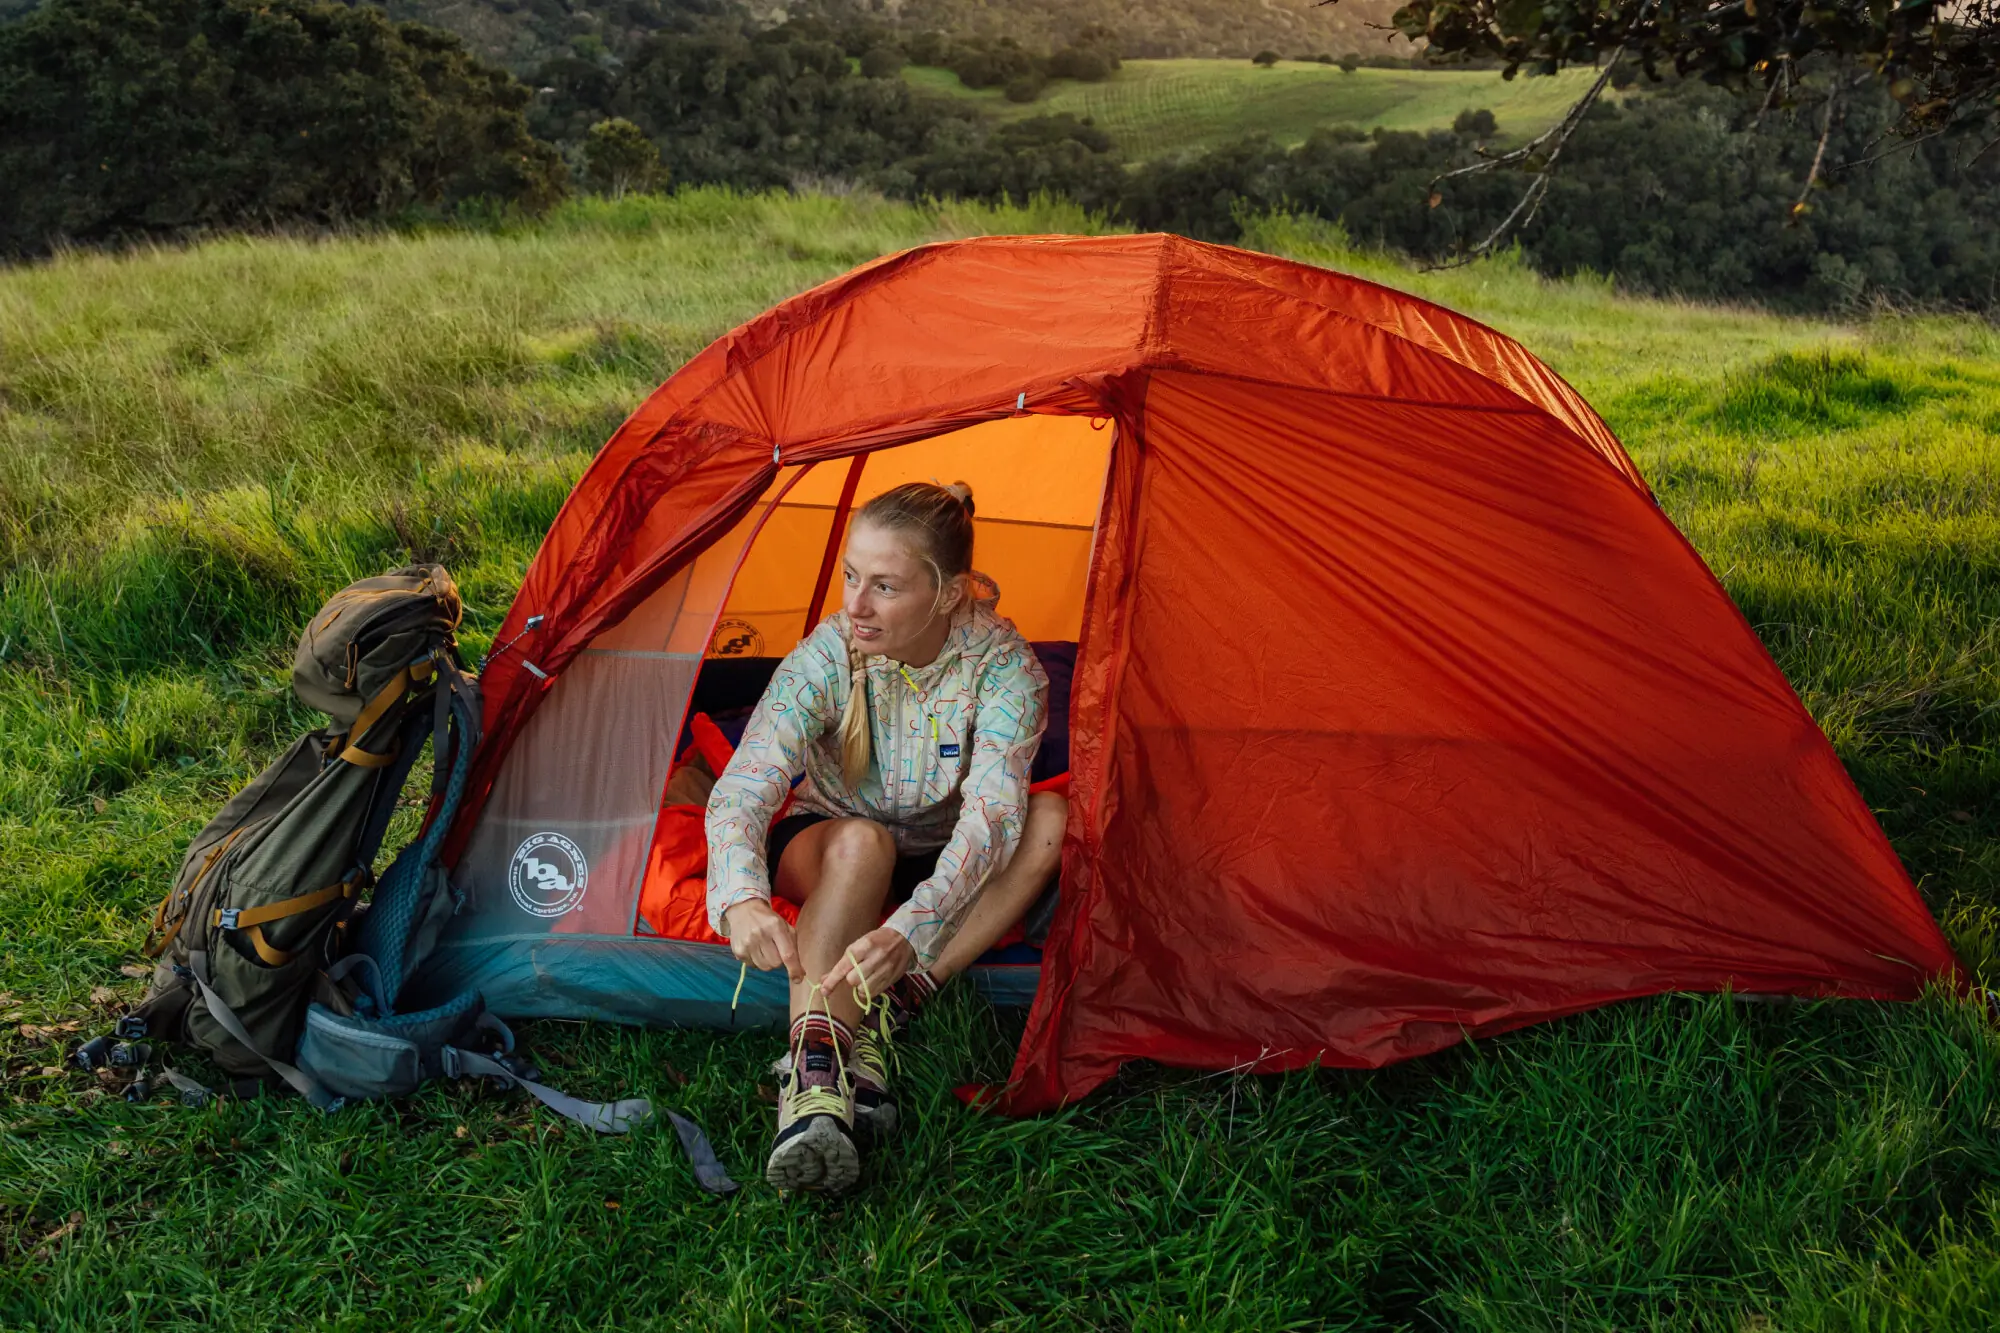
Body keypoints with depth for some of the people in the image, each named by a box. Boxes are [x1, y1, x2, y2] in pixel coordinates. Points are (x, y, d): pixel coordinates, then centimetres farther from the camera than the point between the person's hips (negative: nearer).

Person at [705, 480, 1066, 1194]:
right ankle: (815, 1067, -44)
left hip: (945, 863, 2)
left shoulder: (1002, 662, -26)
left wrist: (910, 930, -54)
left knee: (1051, 819, -29)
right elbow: (742, 787, -33)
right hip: (827, 853, -1)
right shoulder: (828, 655, -26)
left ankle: (890, 1010, -29)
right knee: (858, 842, -37)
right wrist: (741, 895, -56)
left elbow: (990, 812, -36)